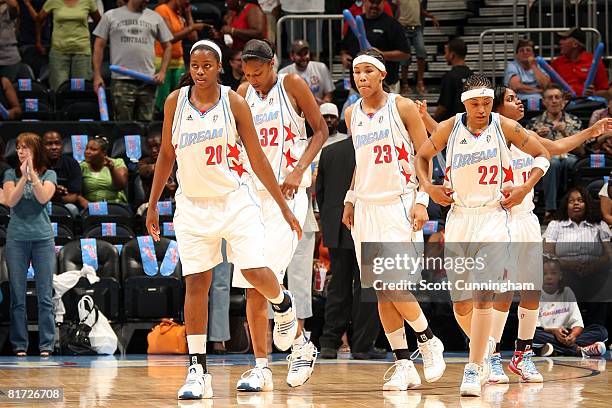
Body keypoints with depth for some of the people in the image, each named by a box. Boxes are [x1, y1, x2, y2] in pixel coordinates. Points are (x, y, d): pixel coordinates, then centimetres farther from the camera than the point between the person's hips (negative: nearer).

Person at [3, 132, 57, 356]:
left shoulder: (48, 175, 6)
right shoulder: (11, 174, 7)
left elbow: (43, 197, -10)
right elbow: (10, 200, -6)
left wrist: (32, 174, -16)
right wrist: (23, 176, -14)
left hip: (43, 238, -1)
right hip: (16, 239, 1)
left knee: (45, 296, -2)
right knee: (17, 296, 1)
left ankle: (46, 345, -1)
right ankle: (19, 345, 6)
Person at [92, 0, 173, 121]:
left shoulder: (155, 18, 12)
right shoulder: (110, 16, 7)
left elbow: (167, 46, 16)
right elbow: (99, 46, 7)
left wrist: (162, 72, 3)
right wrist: (97, 75, -1)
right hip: (121, 80, -2)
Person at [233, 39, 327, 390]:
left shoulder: (292, 85, -3)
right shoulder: (243, 94, 10)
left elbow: (321, 130, -1)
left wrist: (298, 171, -13)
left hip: (289, 190, -5)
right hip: (253, 191, 5)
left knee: (268, 271, -18)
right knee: (252, 284, 1)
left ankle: (300, 342, 2)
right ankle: (262, 367, 5)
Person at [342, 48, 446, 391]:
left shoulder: (403, 107, -5)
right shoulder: (352, 115, 11)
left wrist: (422, 200, -13)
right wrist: (350, 199, 17)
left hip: (399, 203, -6)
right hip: (366, 206, 6)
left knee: (394, 284, -17)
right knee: (381, 291, 2)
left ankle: (428, 341, 6)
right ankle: (404, 366, 6)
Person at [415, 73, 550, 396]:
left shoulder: (505, 127, -4)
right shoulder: (448, 129, -1)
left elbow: (542, 155, 8)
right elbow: (422, 156, 17)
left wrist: (525, 189, -3)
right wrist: (428, 187, 1)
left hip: (493, 218, -3)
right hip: (458, 220, 3)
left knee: (482, 296, -16)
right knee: (460, 302, 5)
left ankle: (474, 370, -15)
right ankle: (484, 345, 35)